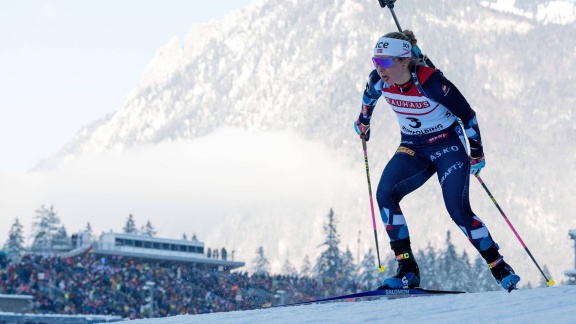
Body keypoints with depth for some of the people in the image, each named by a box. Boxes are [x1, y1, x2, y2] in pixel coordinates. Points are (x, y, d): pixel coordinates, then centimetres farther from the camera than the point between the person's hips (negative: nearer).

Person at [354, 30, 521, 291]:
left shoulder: (430, 82, -28)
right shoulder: (379, 81, -13)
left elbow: (466, 114, -17)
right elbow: (369, 96, 14)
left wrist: (477, 152, -9)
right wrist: (363, 121, 30)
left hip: (448, 145, -5)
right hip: (412, 147, 5)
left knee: (458, 210, -17)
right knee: (385, 194, -18)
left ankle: (501, 269, -1)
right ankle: (407, 270, -15)